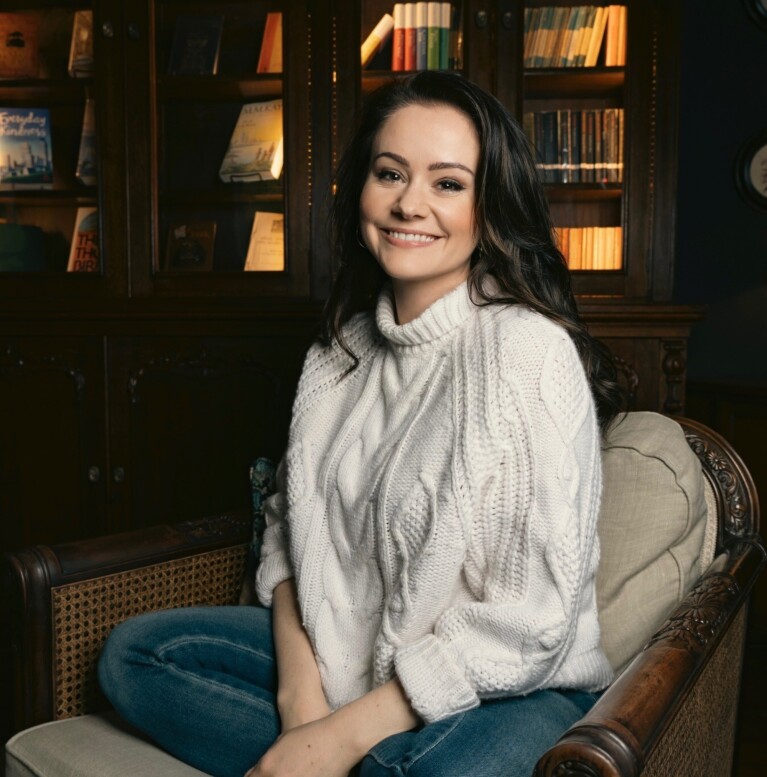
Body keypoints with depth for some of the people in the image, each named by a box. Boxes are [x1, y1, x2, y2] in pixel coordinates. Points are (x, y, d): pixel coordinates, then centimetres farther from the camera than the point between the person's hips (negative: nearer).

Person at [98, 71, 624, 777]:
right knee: (133, 653, -1)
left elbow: (528, 623, -21)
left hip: (511, 690, -7)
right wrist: (300, 690, -11)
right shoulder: (343, 346, 3)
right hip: (350, 654, 8)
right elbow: (292, 525, 7)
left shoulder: (531, 351, -19)